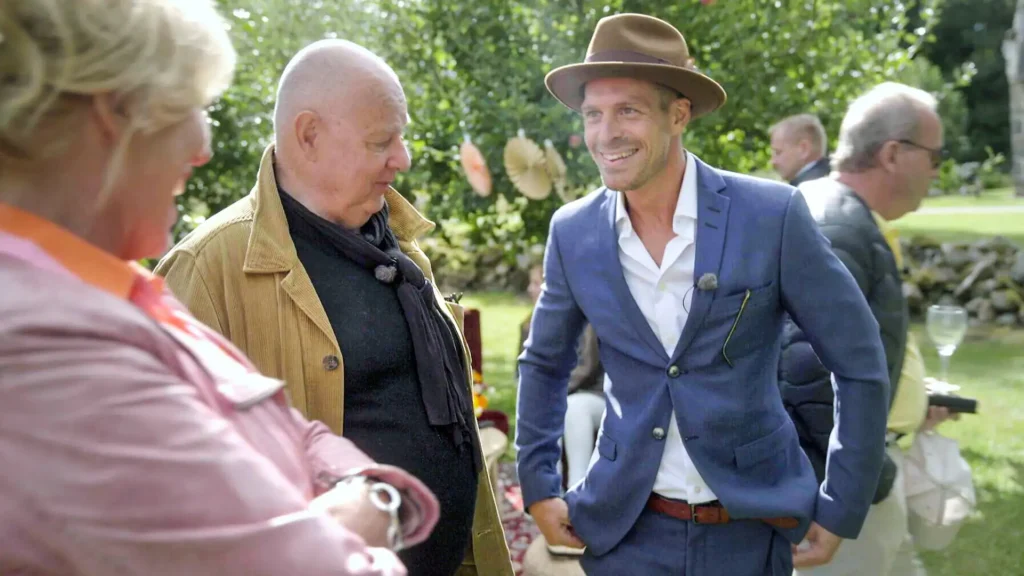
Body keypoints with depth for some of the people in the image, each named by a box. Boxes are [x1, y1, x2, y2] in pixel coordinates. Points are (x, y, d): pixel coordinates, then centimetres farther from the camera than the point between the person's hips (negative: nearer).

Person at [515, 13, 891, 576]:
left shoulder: (772, 215, -13)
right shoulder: (574, 232, -4)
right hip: (624, 529, 2)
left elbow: (860, 364, -6)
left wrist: (839, 511, -5)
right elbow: (543, 362, 11)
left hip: (749, 530, -2)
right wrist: (537, 487, 5)